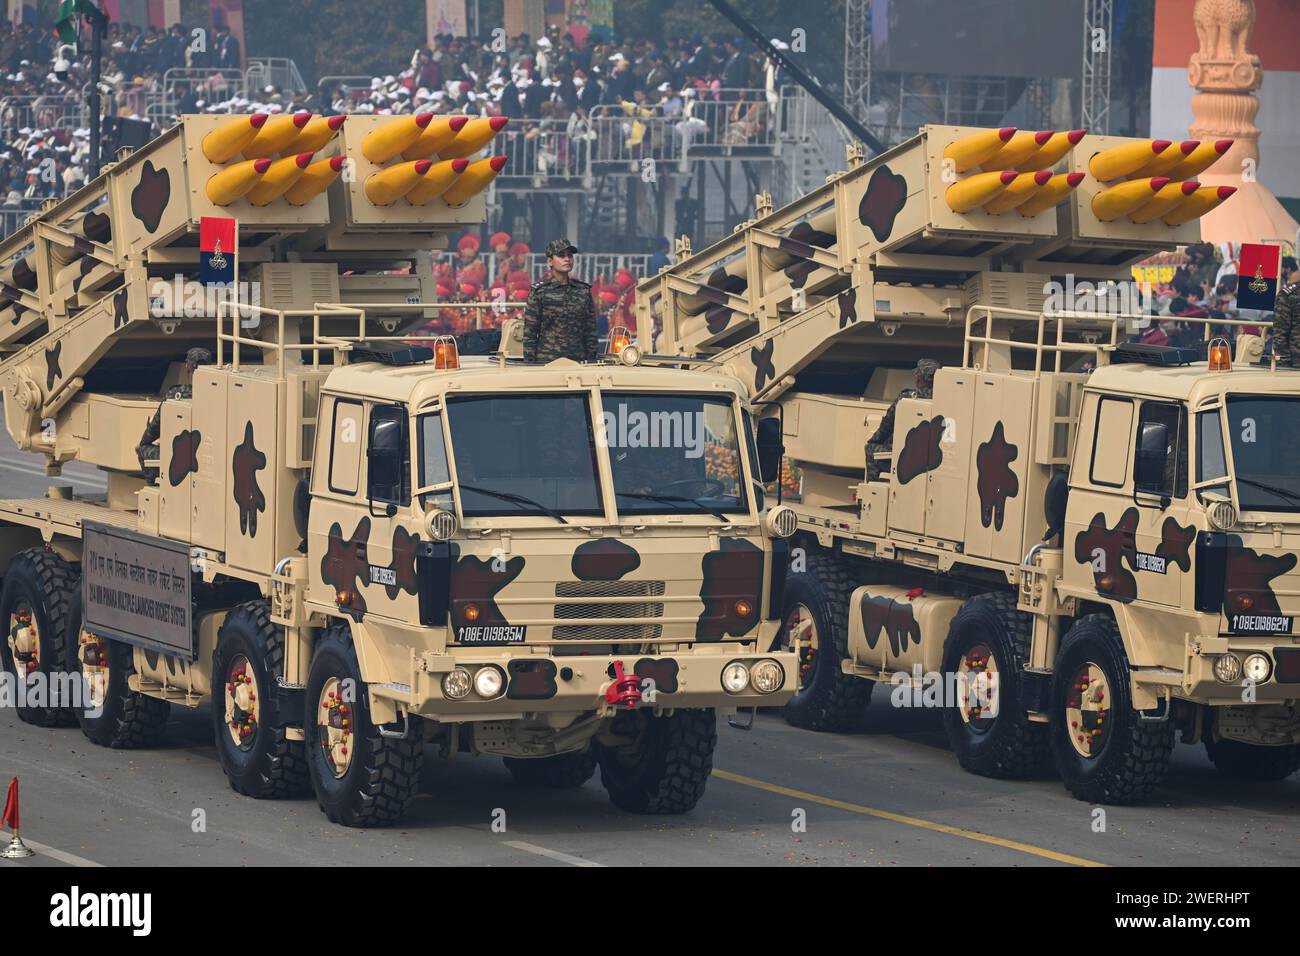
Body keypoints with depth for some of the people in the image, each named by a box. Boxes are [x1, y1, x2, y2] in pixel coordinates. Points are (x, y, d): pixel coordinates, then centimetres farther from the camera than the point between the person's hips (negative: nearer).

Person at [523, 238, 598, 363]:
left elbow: (590, 330, 12)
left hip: (578, 360, 3)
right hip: (546, 360, -3)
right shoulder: (539, 292, -2)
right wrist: (529, 364, -7)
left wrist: (591, 360, 6)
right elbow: (529, 333, -2)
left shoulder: (583, 290, 9)